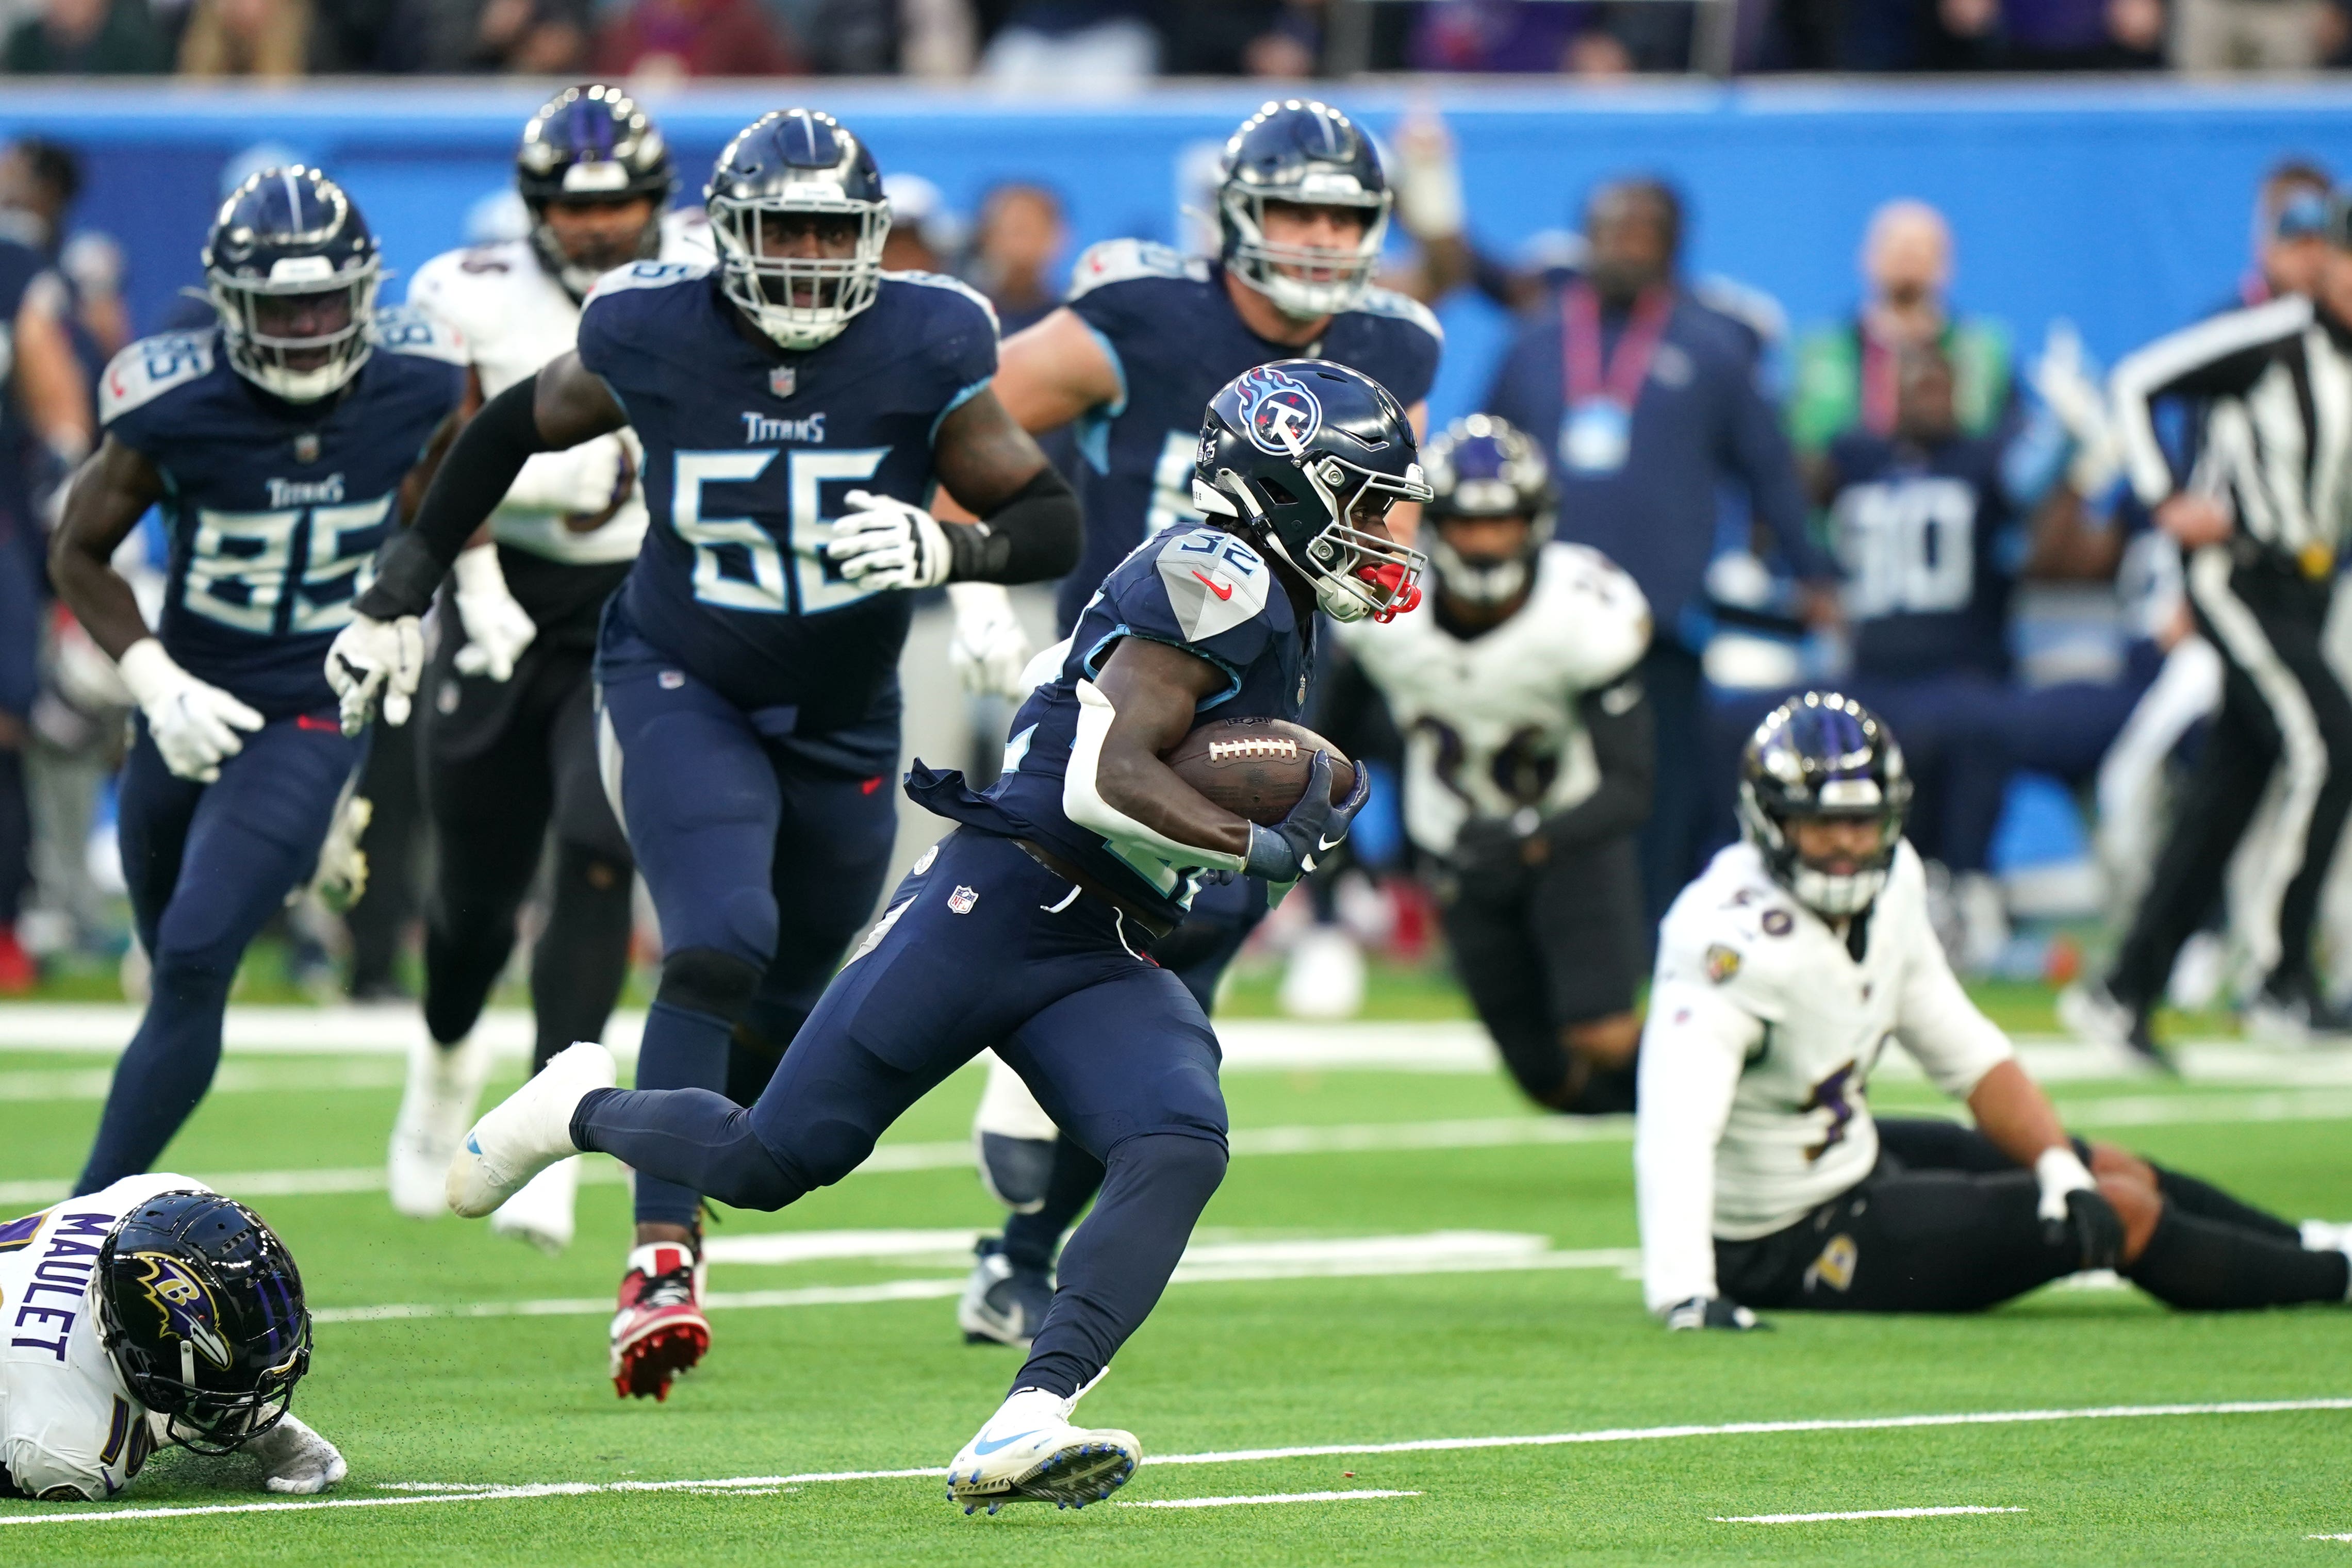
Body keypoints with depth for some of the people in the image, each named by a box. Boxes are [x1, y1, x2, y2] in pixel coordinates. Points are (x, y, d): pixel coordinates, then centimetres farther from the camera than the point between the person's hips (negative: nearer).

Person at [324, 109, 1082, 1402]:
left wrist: (948, 552, -33)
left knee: (784, 1015, 14)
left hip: (843, 717, 3)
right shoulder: (652, 338, -15)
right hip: (680, 693, -3)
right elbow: (519, 425, 4)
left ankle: (680, 1205, 41)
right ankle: (662, 1267, -32)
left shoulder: (926, 349, -15)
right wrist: (403, 590, 6)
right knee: (719, 948, -26)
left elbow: (1053, 525, -11)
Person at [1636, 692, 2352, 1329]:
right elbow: (1675, 1126, -42)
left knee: (2119, 1174, 16)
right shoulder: (1737, 937, -31)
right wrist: (1682, 1292, -53)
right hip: (1790, 1242, -8)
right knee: (2125, 1215, -4)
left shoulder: (1889, 884, -3)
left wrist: (2060, 1167, -8)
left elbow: (1970, 1055, 6)